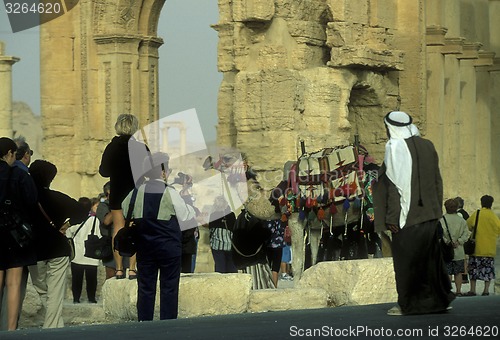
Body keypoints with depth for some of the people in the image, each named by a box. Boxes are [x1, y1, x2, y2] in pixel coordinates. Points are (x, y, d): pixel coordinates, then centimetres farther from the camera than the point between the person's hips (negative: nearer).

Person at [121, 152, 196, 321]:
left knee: (146, 287, 8)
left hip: (144, 247, 4)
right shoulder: (170, 193, -12)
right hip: (169, 248, -4)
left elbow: (124, 212, 12)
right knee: (169, 287, 2)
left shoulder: (136, 192, 0)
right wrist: (191, 208, 16)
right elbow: (185, 217, -5)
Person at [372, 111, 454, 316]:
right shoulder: (427, 146, 8)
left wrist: (391, 216, -14)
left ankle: (408, 304, 4)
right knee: (430, 256, 14)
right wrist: (437, 210, 19)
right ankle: (438, 300, 17)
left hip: (407, 215, -7)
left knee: (405, 260, 1)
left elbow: (395, 184, -16)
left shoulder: (395, 147, -11)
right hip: (430, 214, 7)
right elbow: (437, 181, 12)